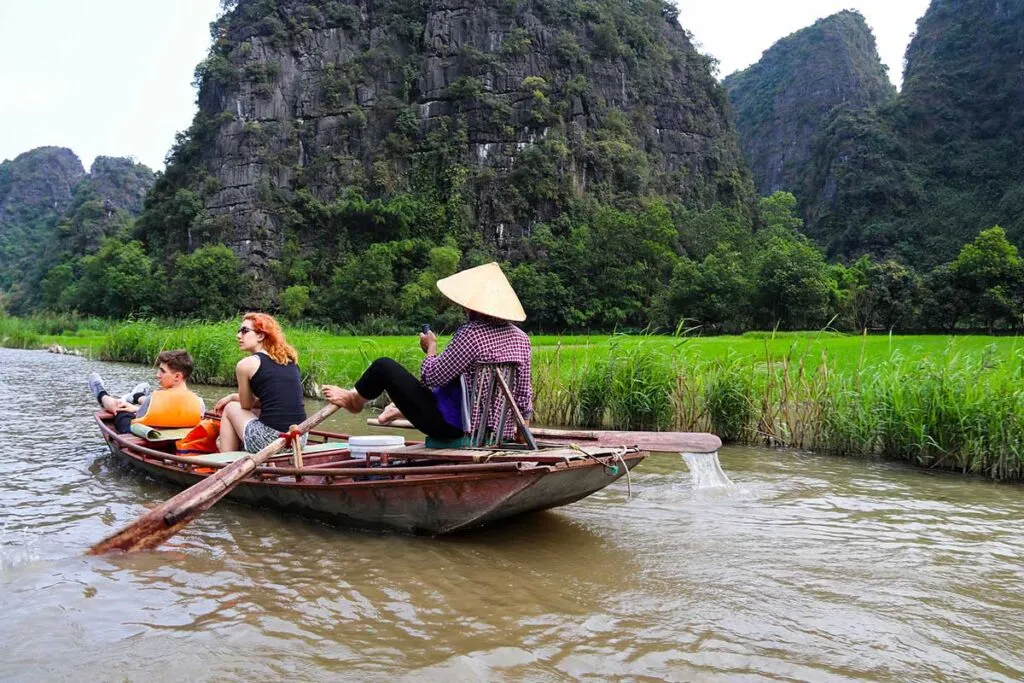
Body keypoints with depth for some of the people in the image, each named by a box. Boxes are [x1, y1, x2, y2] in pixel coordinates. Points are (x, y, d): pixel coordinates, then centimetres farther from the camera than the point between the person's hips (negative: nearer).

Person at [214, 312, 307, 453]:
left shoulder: (246, 364, -3)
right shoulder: (290, 358, 13)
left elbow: (247, 406, 9)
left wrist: (232, 398, 32)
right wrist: (233, 397, 30)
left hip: (271, 441, -6)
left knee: (230, 408, 22)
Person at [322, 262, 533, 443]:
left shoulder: (472, 333, -23)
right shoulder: (521, 338, -2)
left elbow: (431, 376, -19)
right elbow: (524, 396, 4)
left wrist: (430, 347, 0)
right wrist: (517, 426, 19)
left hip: (450, 426, -8)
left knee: (384, 366, 2)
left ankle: (354, 398, 31)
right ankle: (400, 409, 51)